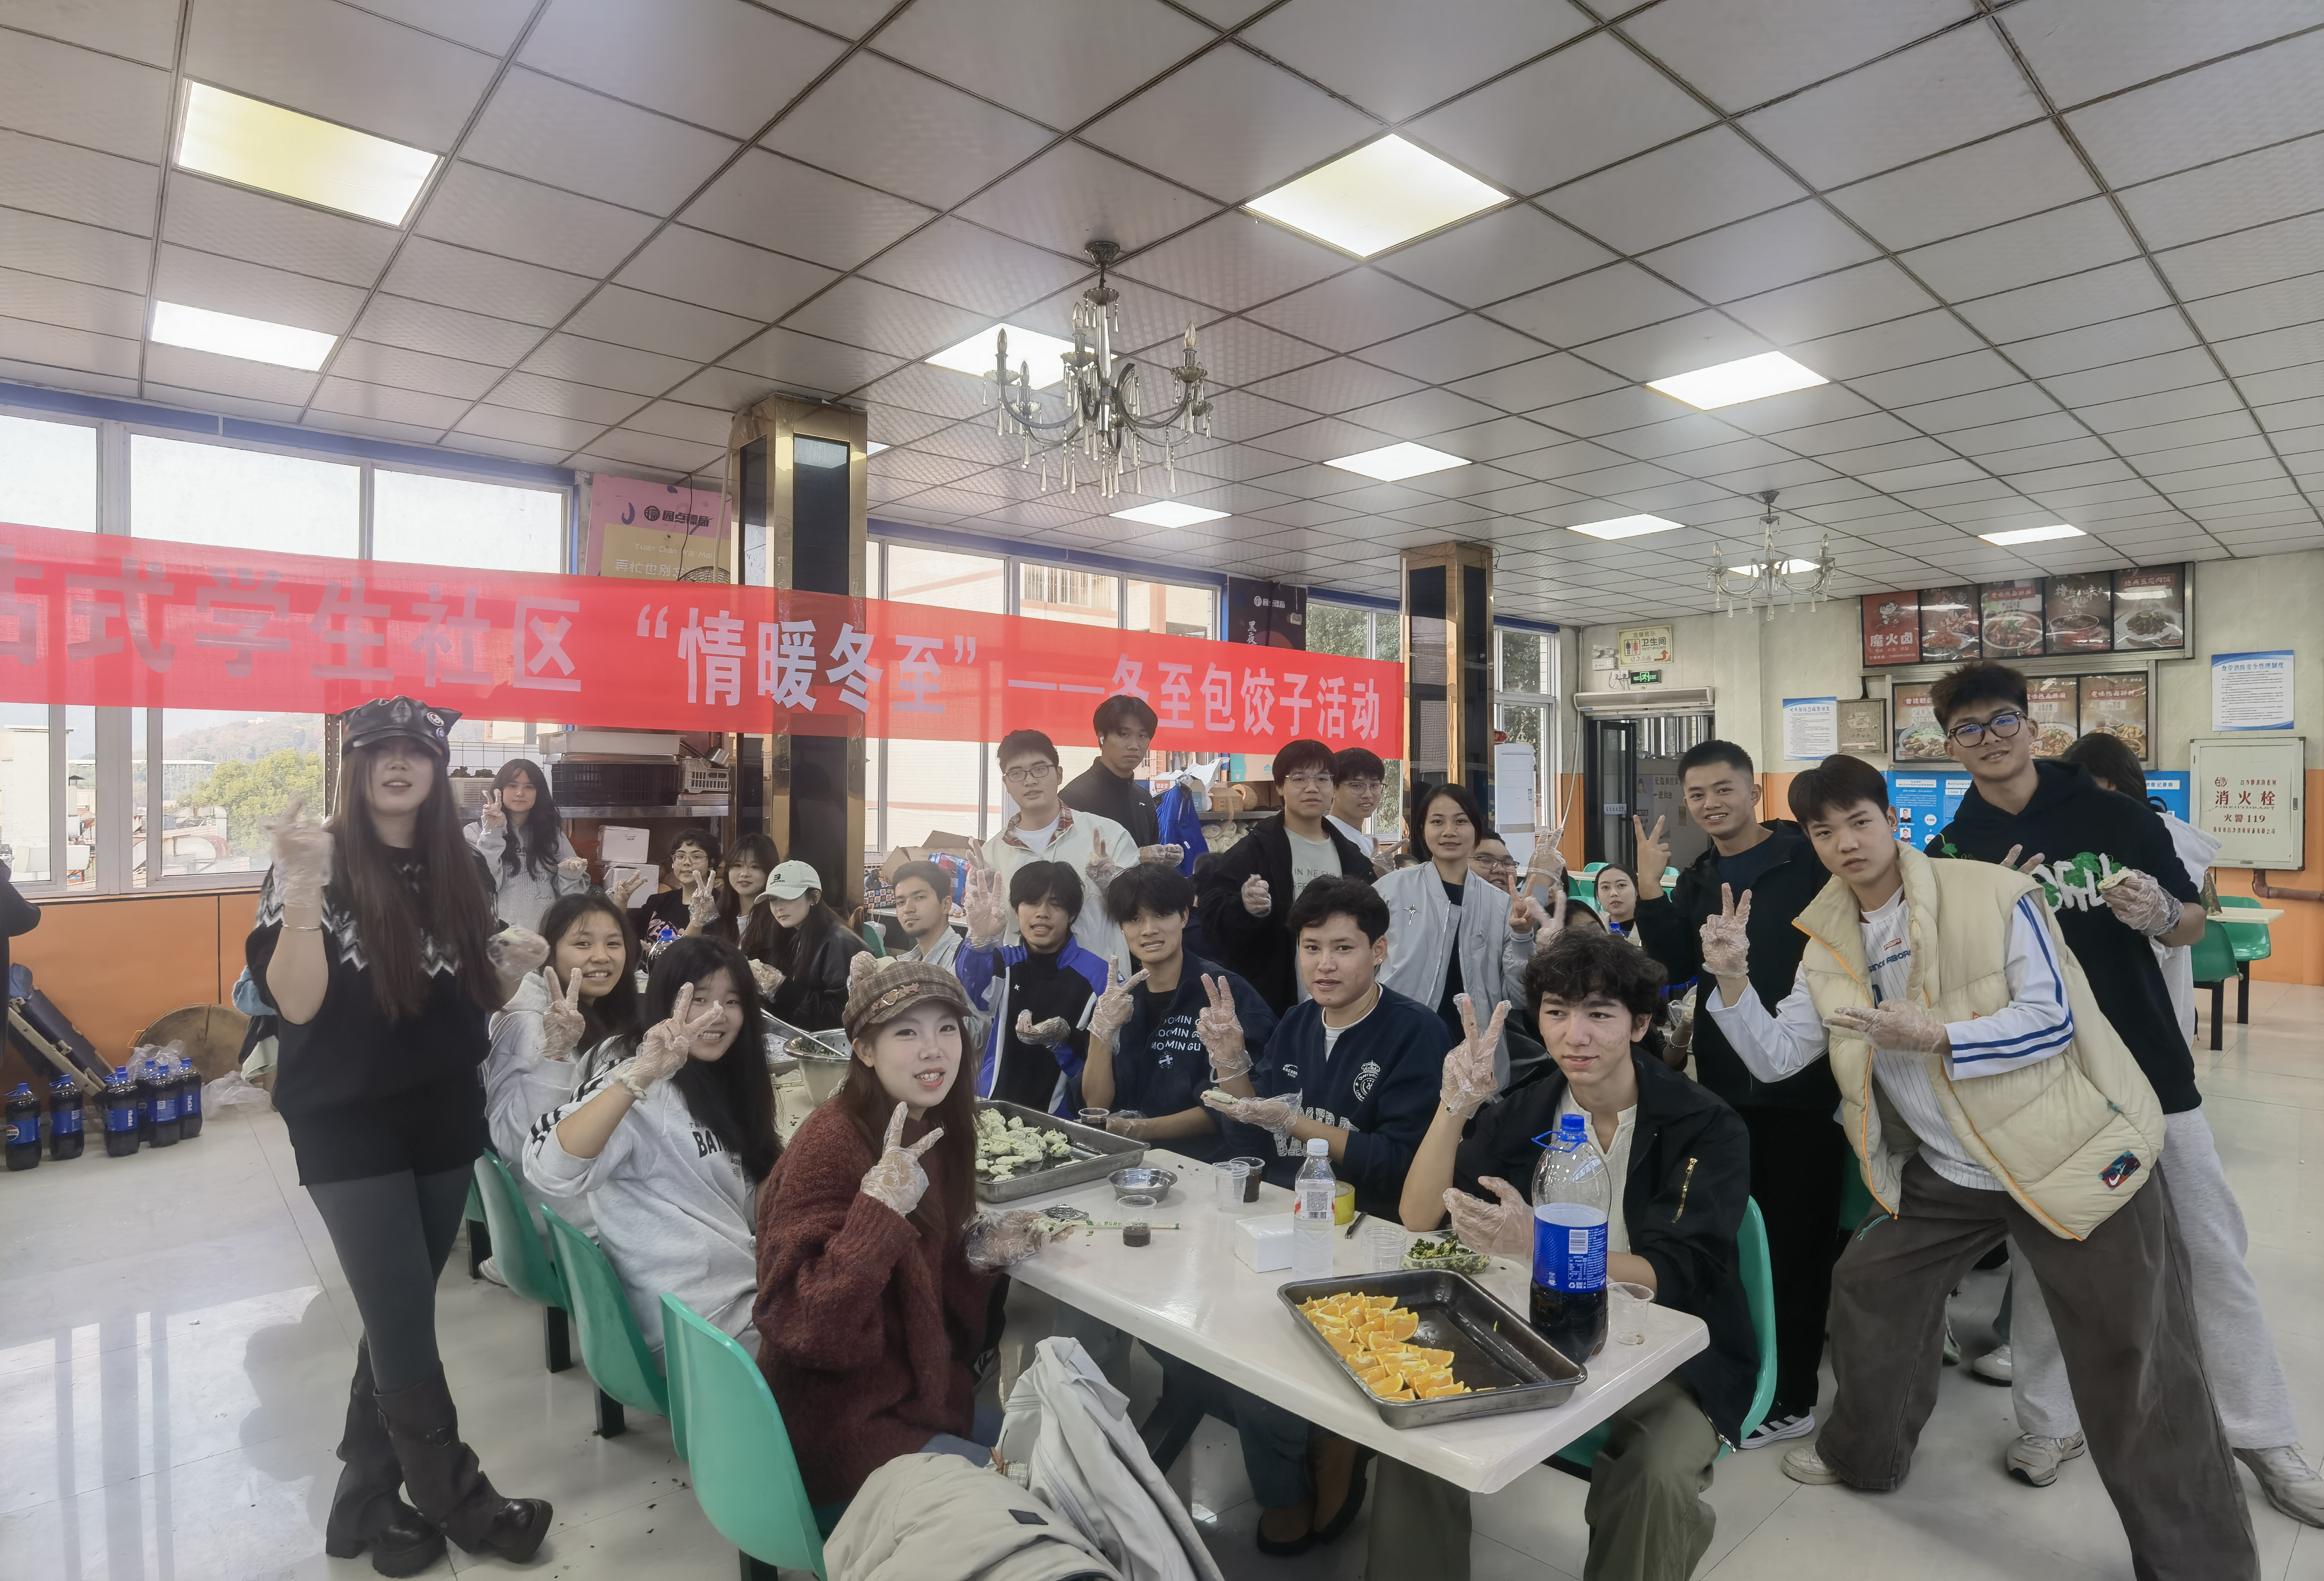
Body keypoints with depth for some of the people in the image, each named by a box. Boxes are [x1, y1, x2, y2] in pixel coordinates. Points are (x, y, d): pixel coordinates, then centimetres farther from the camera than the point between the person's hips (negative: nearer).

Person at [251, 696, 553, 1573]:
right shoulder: (319, 861, -10)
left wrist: (516, 966, -9)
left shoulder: (463, 870, 4)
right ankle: (459, 1498, 19)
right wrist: (302, 888, -30)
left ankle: (366, 1498, 31)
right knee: (405, 1322, 1)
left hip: (446, 1113, 5)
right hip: (348, 1124, -5)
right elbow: (295, 1004, -19)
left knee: (398, 1318, 15)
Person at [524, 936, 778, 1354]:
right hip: (693, 1321, -8)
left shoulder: (721, 1078, 8)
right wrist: (640, 1075, -43)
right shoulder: (640, 1083, -17)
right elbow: (550, 1169, -34)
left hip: (744, 1282, 8)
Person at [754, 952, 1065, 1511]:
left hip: (917, 1389, 8)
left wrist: (980, 1250, -6)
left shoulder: (934, 1132, 0)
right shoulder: (831, 1145, -25)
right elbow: (802, 1324, -27)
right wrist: (880, 1209, -36)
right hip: (841, 1418, -8)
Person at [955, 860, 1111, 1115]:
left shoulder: (1099, 975, -2)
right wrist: (980, 940, -35)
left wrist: (1065, 1039, -19)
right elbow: (971, 987, -15)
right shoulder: (1004, 962, 7)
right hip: (994, 1108, 3)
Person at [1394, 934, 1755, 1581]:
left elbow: (1675, 1278, -21)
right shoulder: (1524, 1111, -1)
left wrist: (1539, 1245, -37)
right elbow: (1420, 1218, -8)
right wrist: (1455, 1107, -25)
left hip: (1673, 1352, -3)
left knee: (1657, 1480, -30)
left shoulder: (1709, 1129, -11)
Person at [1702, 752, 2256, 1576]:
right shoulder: (1829, 943, 1)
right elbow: (1775, 1056, -2)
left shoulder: (1994, 895, -14)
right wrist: (1732, 979, -17)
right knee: (1868, 1287, 14)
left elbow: (2053, 1019, -15)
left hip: (2070, 1154, -5)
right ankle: (1864, 1452, 38)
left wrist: (1935, 1037, -27)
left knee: (2140, 1372, 0)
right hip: (1946, 1171, 6)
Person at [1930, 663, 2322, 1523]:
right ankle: (2050, 1422, 25)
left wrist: (2161, 912, -17)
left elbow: (2193, 923, 6)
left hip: (2152, 1073, 1)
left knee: (2212, 1253, 9)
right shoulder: (1952, 853, -1)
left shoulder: (2116, 818, -1)